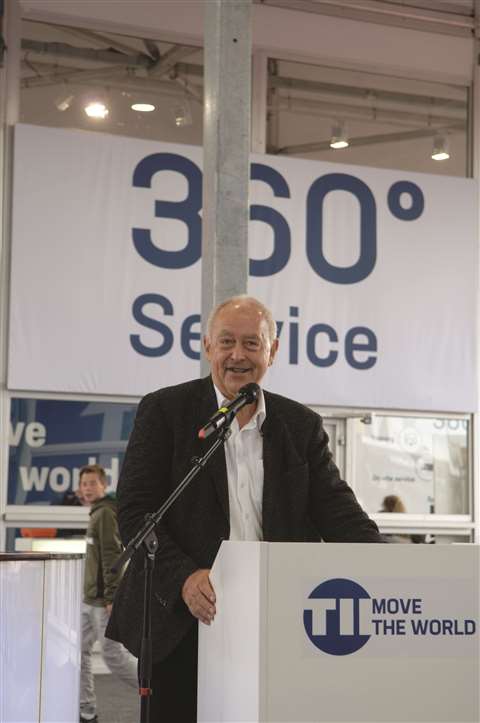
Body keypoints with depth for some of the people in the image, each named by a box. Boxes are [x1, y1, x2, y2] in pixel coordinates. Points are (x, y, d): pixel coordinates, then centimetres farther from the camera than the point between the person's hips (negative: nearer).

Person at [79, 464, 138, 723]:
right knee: (79, 652, 7)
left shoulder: (105, 513, -12)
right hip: (90, 600, 10)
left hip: (103, 601, -10)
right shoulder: (97, 513, 17)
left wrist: (112, 597, -23)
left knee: (114, 656, -6)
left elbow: (111, 556, -19)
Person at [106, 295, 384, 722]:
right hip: (183, 625, -2)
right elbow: (135, 511, -4)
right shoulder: (164, 410, 2)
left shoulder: (303, 426, 11)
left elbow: (337, 511, 4)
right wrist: (183, 577, -20)